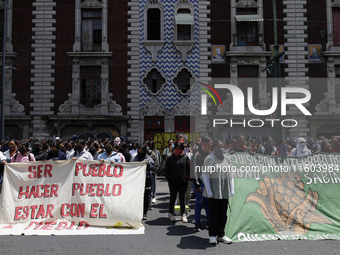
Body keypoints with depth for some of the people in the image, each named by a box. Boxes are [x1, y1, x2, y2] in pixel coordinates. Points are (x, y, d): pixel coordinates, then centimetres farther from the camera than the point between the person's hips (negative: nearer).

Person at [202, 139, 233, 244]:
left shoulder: (226, 159, 12)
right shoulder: (210, 159, -6)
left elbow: (230, 175, 16)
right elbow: (205, 175, -9)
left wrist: (232, 189, 8)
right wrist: (209, 191, -15)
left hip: (225, 191, 5)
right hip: (214, 191, -5)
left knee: (223, 214, 9)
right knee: (213, 214, 1)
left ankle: (220, 235, 21)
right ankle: (212, 235, 13)